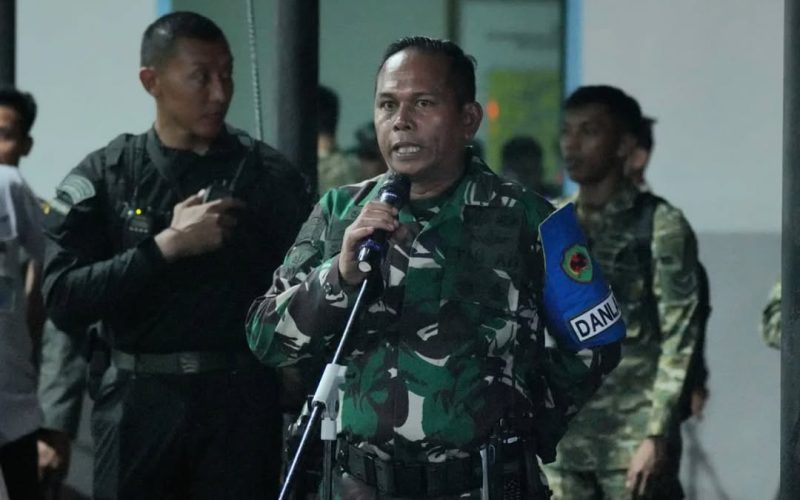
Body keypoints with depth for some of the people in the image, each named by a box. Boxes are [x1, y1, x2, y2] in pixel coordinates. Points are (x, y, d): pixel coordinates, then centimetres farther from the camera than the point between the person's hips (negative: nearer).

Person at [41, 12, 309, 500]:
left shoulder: (269, 176, 1)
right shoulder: (103, 178, 0)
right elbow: (63, 300, -9)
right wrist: (166, 246, -15)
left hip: (242, 403, 0)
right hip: (137, 403, 0)